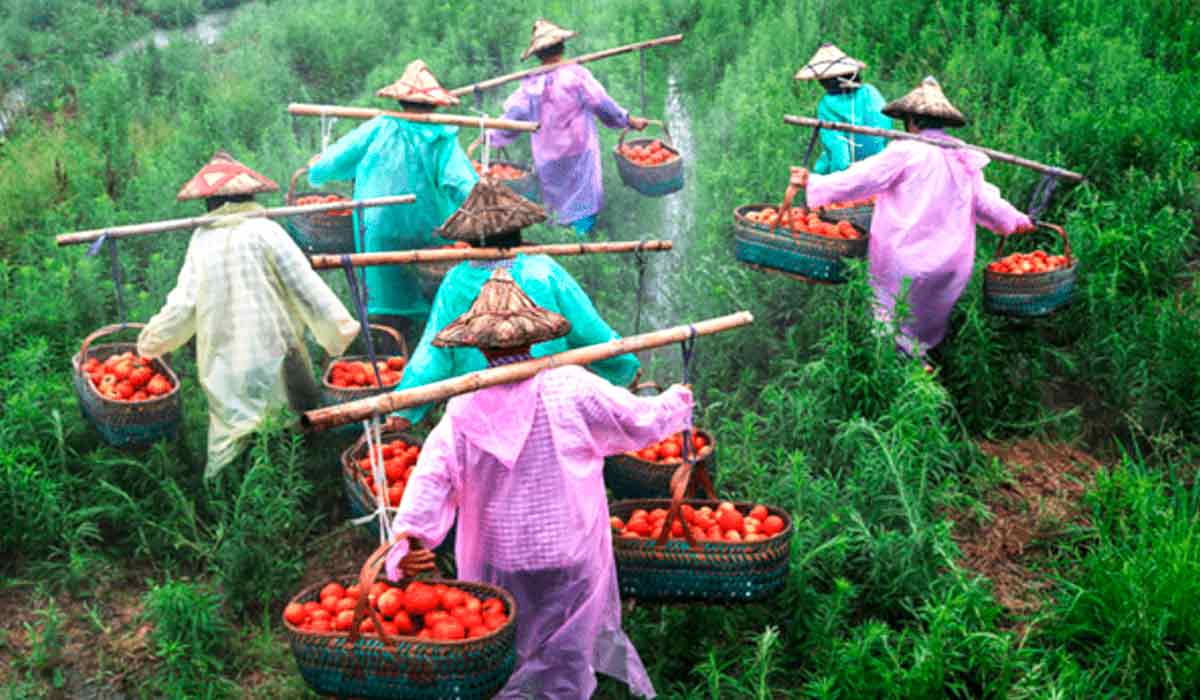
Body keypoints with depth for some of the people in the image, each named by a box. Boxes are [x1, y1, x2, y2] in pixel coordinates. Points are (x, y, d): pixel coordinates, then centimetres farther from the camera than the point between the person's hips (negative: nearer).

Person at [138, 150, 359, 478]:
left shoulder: (202, 241, 5)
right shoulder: (265, 231, -4)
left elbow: (183, 303, 3)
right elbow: (305, 285, -6)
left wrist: (153, 340, 19)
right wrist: (339, 326, 2)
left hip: (222, 370, 4)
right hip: (272, 355, -4)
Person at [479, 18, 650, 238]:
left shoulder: (530, 85, -3)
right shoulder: (576, 75, -12)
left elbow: (511, 117, 3)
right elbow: (603, 106, -8)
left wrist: (488, 137, 18)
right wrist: (630, 121, 5)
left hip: (547, 158, 3)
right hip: (579, 152, -3)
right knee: (583, 200, 5)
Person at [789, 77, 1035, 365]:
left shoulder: (906, 150, -9)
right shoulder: (965, 159, 9)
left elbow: (861, 179, -11)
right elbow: (986, 203, 17)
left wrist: (813, 182, -5)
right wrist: (1017, 220, 34)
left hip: (906, 257, -6)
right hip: (951, 264, 6)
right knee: (928, 320, 19)